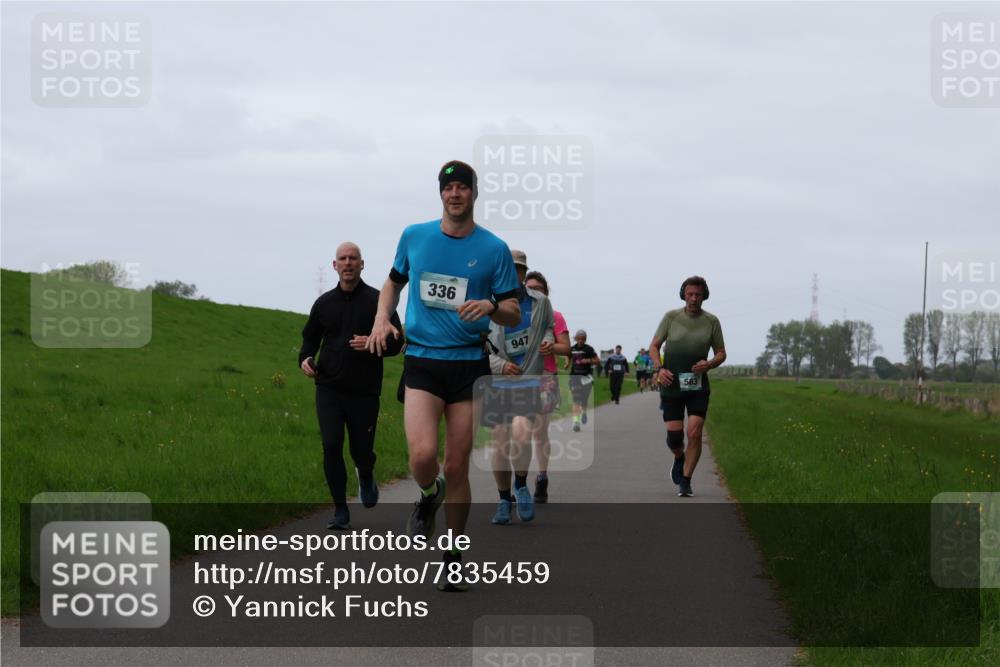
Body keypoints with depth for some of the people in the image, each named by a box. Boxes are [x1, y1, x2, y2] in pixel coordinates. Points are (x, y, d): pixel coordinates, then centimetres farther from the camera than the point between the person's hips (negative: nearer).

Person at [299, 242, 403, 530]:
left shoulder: (378, 301, 0)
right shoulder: (324, 303, 9)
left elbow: (395, 343, 1)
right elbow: (310, 337, 22)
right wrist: (305, 358, 0)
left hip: (364, 390, -2)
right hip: (329, 389, 2)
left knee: (362, 450, 3)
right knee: (331, 447, -9)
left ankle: (366, 477, 40)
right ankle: (341, 511, 1)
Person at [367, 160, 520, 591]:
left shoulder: (494, 248, 3)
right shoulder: (414, 236, 7)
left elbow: (514, 316, 5)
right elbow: (394, 281, 24)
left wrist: (490, 305, -17)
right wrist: (382, 318, 6)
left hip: (469, 364, 0)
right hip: (421, 361, 0)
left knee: (456, 467, 2)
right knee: (423, 455, -20)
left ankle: (453, 558, 17)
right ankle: (429, 496, 16)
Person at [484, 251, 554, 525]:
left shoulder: (539, 302, 3)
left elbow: (549, 325, 23)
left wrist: (549, 338, 0)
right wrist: (499, 365, -13)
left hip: (529, 381, -1)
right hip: (499, 382, 1)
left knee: (521, 435, -21)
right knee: (500, 443, 2)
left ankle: (521, 484, 6)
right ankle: (504, 500, 18)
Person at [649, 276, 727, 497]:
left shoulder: (711, 321, 2)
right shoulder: (671, 317, 0)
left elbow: (721, 353, 10)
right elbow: (654, 346, 6)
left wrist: (709, 364, -12)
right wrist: (659, 368, -12)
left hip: (698, 386, 0)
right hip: (671, 385, 0)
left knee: (694, 433, -12)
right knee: (674, 435, -3)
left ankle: (685, 481, -1)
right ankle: (679, 458, 32)